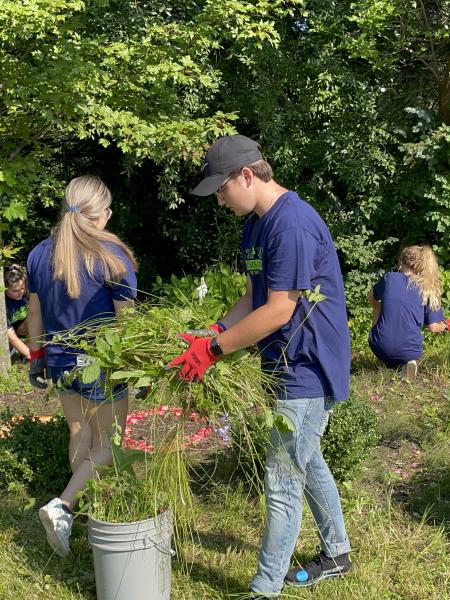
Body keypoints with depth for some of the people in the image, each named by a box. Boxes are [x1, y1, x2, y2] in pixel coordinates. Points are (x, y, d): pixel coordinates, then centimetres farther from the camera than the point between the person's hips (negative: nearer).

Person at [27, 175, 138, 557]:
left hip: (60, 363, 6)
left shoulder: (40, 254, -1)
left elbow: (34, 313, 8)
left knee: (80, 433, 24)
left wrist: (37, 357, 20)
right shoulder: (111, 255, -18)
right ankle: (62, 506, -8)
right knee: (108, 442, 9)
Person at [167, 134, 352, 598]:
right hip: (292, 367, 10)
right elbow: (252, 299, 10)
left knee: (282, 482, -3)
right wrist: (211, 335, -5)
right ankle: (336, 553, 40)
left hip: (307, 369, -10)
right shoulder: (255, 225, 10)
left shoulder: (293, 223, -23)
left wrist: (213, 349, -21)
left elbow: (278, 310, -25)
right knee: (307, 463, 22)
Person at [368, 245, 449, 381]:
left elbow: (372, 298, 18)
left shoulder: (389, 277, 0)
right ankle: (406, 363, 1)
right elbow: (434, 327, -2)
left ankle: (391, 363, 18)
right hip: (409, 352, 0)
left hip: (380, 348, 0)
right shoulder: (429, 290, 1)